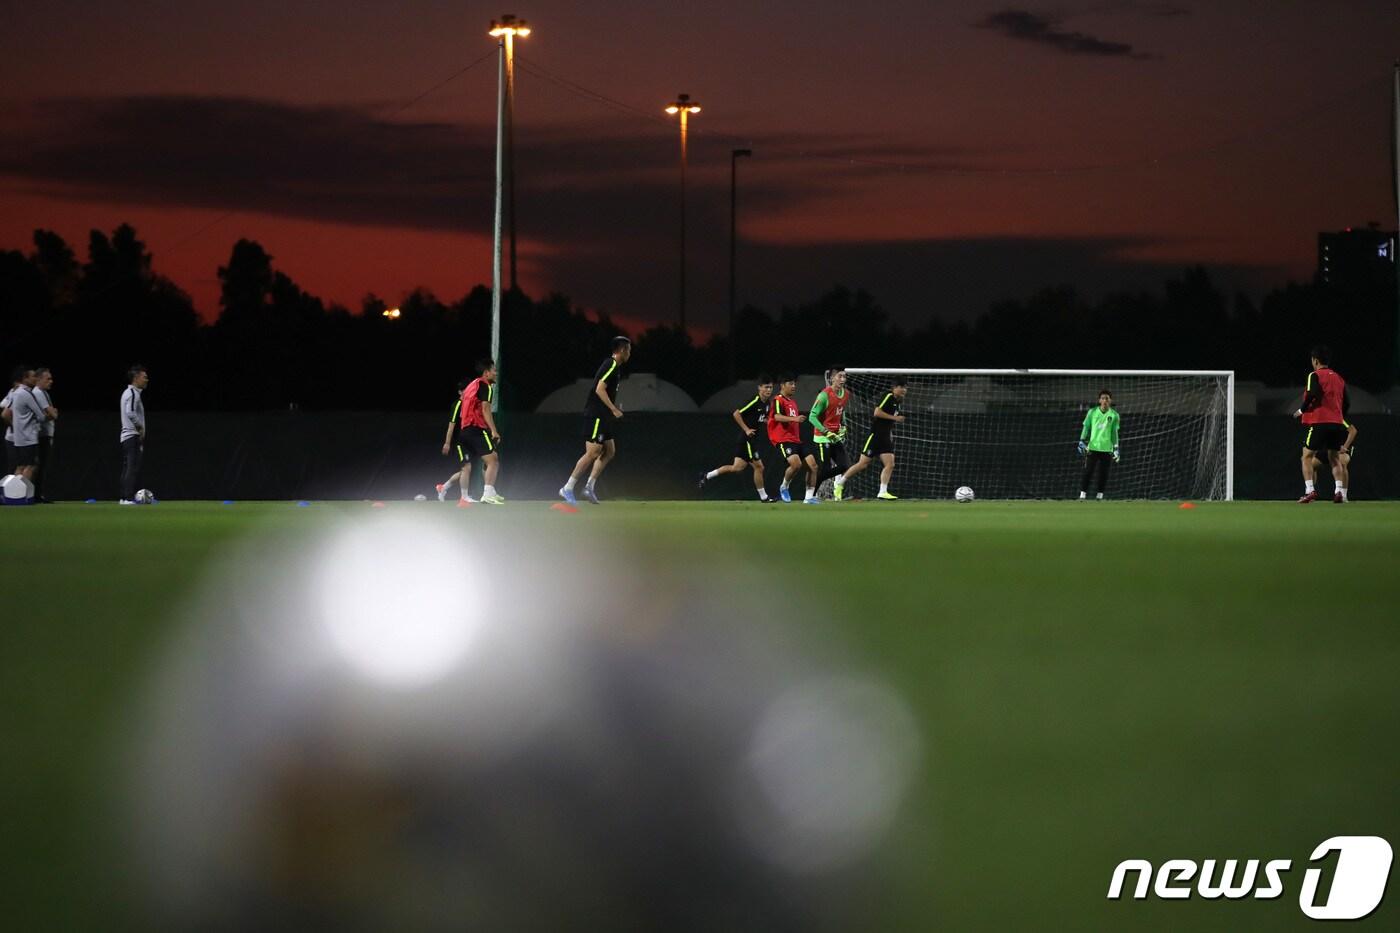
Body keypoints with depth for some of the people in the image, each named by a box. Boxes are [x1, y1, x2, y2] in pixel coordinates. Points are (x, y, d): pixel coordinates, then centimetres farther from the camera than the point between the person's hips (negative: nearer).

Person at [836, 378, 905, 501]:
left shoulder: (897, 402, 14)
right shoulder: (888, 396, -13)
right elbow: (877, 412, -22)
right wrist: (894, 418, -19)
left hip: (885, 438, 8)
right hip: (875, 435, -8)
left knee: (890, 464, -5)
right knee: (863, 463, -4)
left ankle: (883, 492, -4)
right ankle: (840, 482, 11)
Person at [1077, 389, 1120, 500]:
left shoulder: (1114, 415, 4)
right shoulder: (1092, 412, 3)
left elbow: (1114, 432, 9)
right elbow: (1086, 427, 7)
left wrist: (1116, 448, 6)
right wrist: (1082, 441, -2)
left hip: (1107, 449, 1)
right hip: (1092, 447, -1)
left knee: (1104, 473, 0)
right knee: (1088, 471, -5)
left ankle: (1100, 495, 10)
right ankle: (1083, 494, -1)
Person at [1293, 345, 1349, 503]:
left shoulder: (1315, 375, -4)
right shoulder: (1339, 378, 15)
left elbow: (1312, 395, -20)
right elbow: (1346, 404, 14)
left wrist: (1301, 410, -6)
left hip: (1318, 421, -6)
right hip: (1337, 422, 6)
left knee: (1307, 457, 1)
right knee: (1335, 458, 12)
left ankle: (1310, 490, -12)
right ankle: (1340, 492, 0)